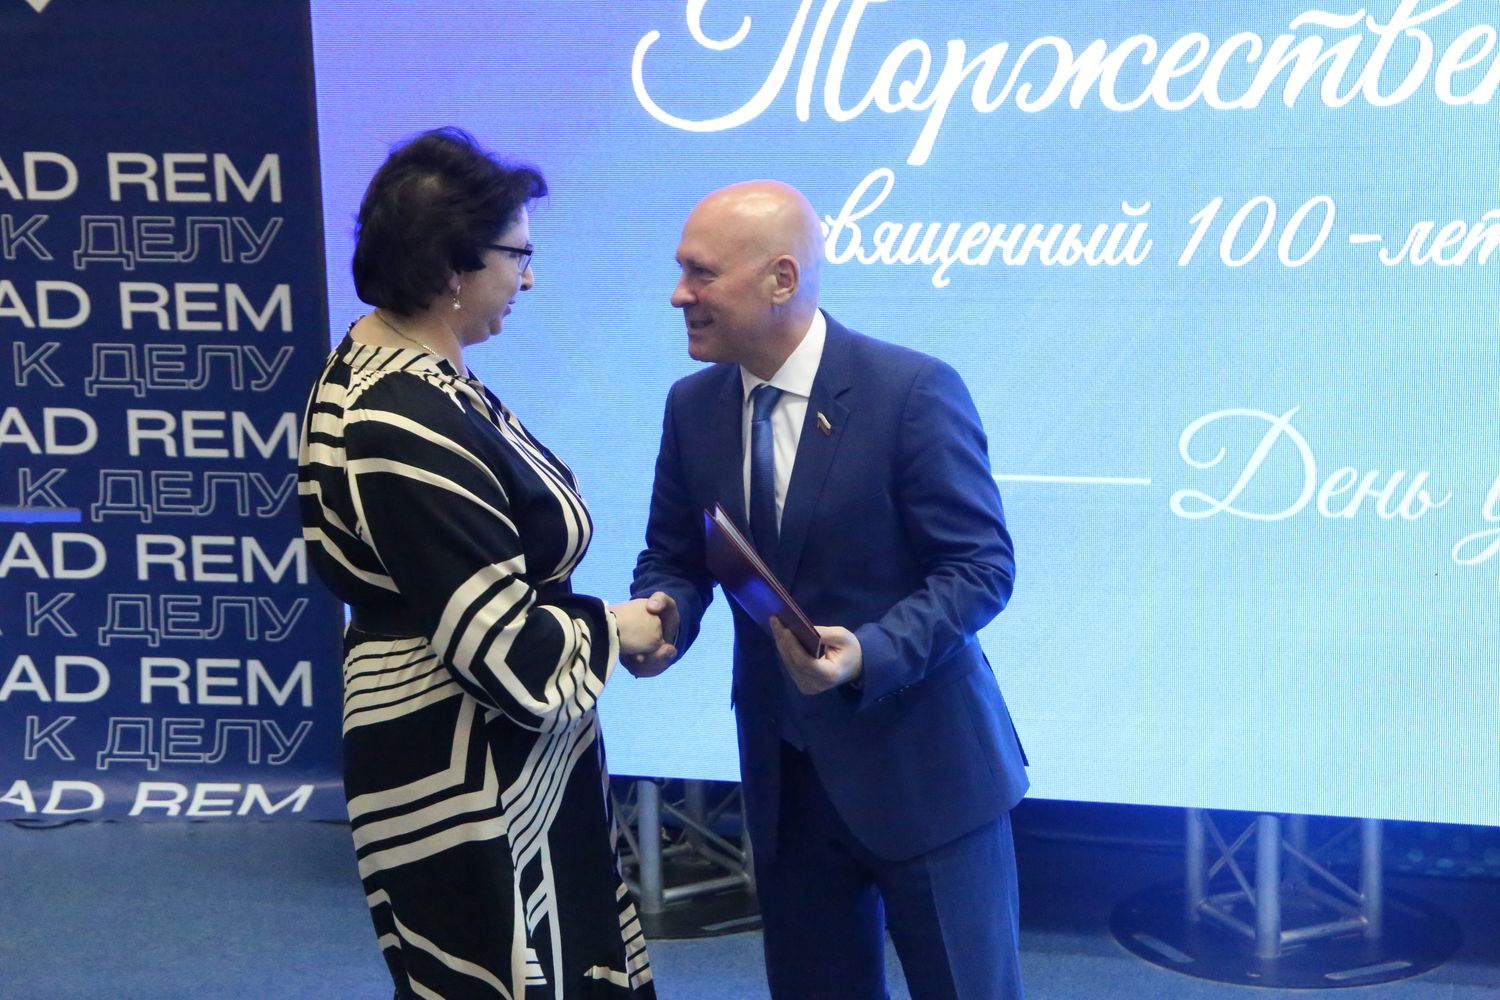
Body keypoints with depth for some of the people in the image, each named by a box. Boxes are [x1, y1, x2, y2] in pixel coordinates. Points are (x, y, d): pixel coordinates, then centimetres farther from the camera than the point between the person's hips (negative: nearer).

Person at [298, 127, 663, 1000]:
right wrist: (613, 629, -8)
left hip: (490, 757, 10)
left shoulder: (388, 364, 4)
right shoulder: (408, 430, -27)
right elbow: (502, 644, -26)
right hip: (466, 773, -10)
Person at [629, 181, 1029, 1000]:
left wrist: (869, 653, -29)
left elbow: (980, 565, -15)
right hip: (782, 772, 5)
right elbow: (675, 557, 11)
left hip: (919, 766, -5)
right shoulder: (693, 406, 2)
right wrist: (663, 620, -12)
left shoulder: (913, 391, -16)